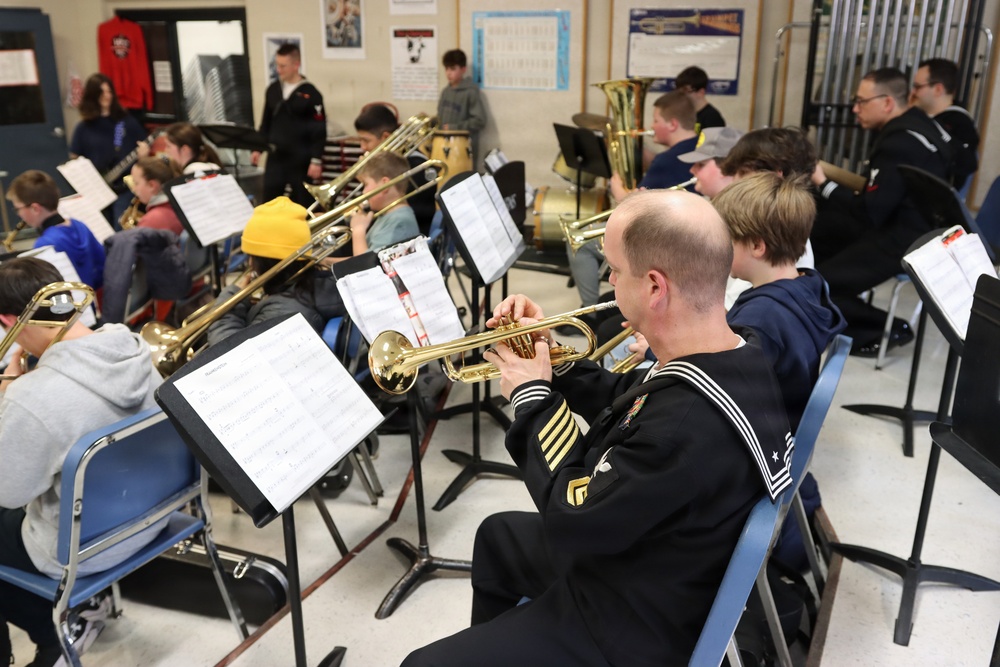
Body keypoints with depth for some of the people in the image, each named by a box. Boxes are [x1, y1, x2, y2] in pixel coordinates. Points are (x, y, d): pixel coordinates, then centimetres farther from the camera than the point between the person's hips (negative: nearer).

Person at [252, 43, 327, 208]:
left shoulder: (310, 94, -8)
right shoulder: (272, 90, 8)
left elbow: (319, 131, -9)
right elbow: (266, 122, 17)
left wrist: (316, 160, -14)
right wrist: (257, 148, 11)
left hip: (301, 160, -5)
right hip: (275, 157, 5)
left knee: (302, 205, 4)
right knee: (269, 202, 5)